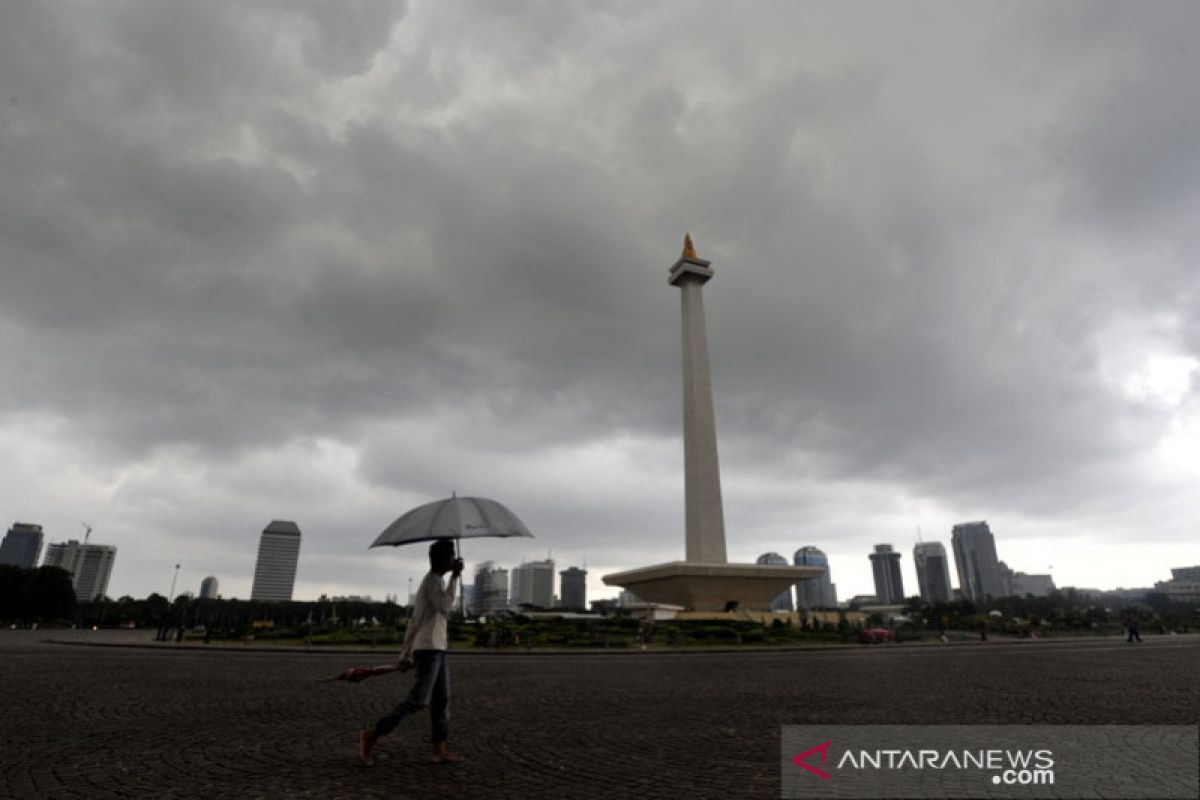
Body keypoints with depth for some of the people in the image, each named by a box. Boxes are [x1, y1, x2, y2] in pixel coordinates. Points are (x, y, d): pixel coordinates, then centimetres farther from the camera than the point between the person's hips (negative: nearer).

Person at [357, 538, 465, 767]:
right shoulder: (434, 580, -10)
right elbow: (445, 606, -29)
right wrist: (455, 576, -22)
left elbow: (413, 623, 21)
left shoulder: (430, 582, 19)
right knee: (418, 701, -9)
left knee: (442, 700, 9)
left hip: (435, 650, 10)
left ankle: (440, 750, 11)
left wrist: (405, 655, 22)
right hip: (429, 649, -10)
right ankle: (371, 735, -2)